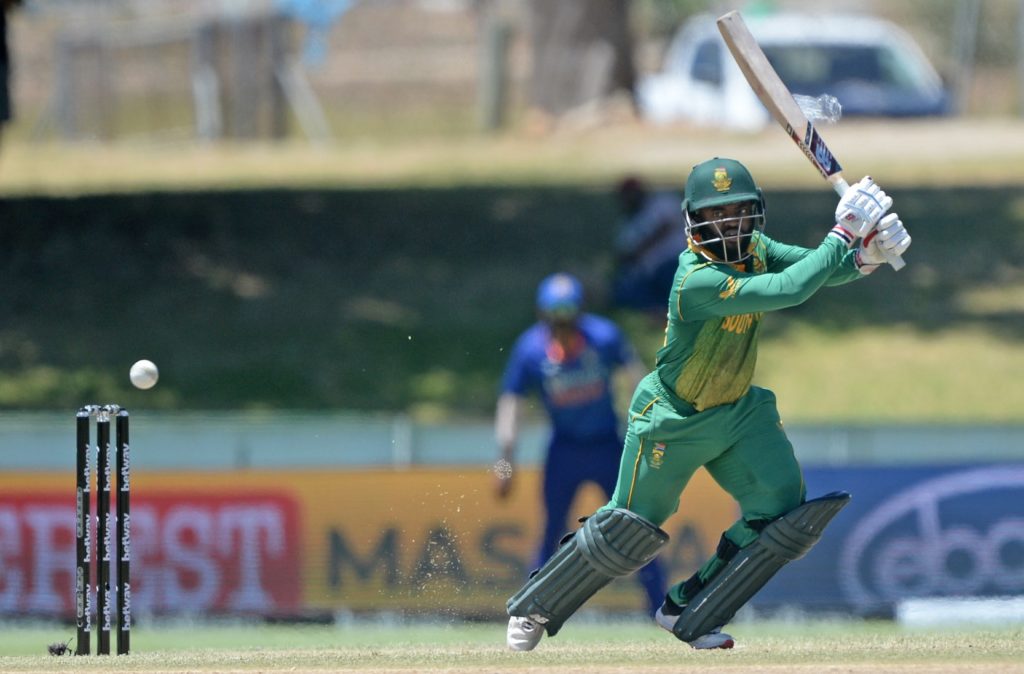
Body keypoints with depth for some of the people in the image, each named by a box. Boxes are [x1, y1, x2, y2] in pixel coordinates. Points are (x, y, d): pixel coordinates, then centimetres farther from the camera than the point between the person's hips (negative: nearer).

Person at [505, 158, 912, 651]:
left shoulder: (753, 249, -7)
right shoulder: (697, 280, -32)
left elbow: (818, 270, -9)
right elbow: (789, 290, -40)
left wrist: (866, 257, -30)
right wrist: (843, 235, -39)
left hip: (738, 410, 7)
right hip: (673, 420, -7)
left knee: (783, 511, -8)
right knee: (629, 530, 3)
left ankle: (687, 612, 9)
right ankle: (535, 607, 27)